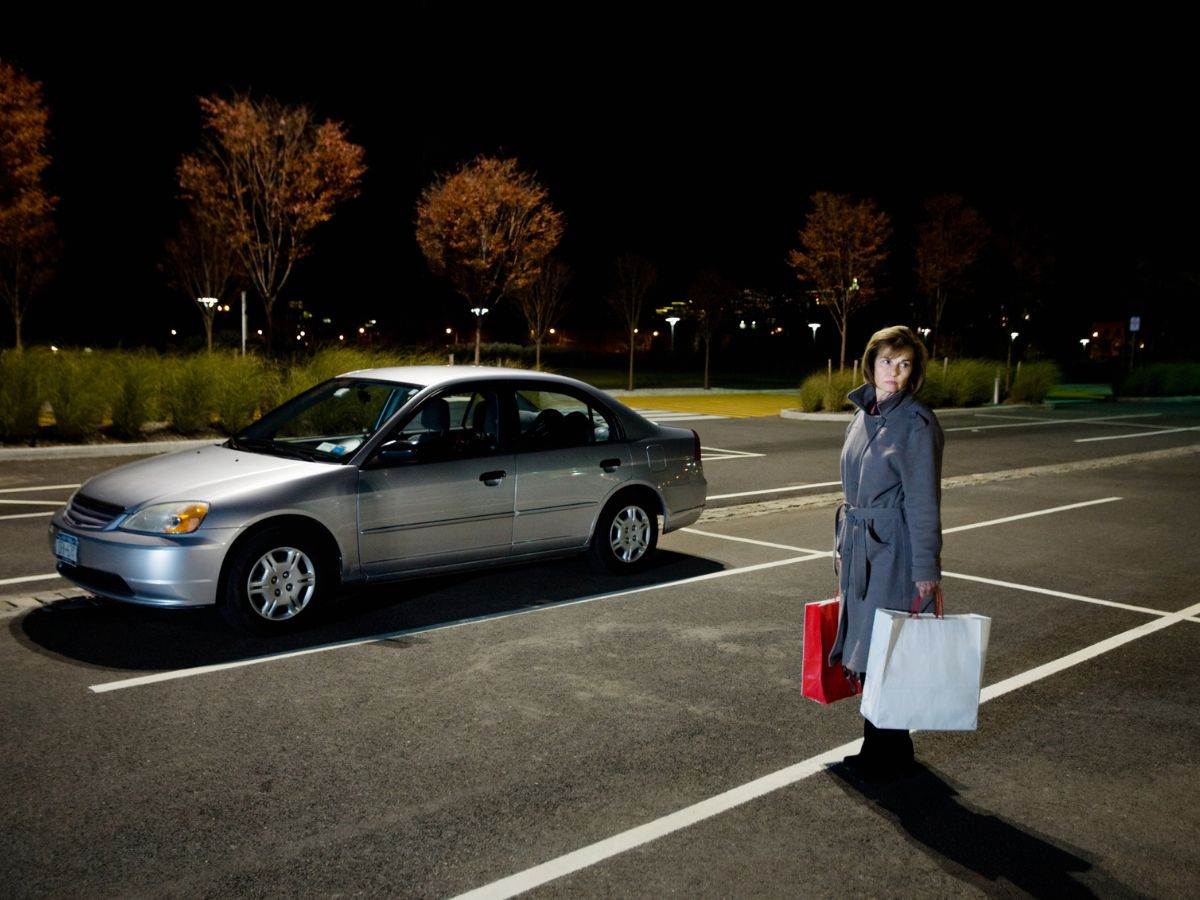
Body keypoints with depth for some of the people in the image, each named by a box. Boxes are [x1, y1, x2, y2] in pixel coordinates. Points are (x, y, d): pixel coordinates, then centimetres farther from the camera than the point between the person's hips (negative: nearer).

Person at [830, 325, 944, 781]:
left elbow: (924, 501, -14)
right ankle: (876, 747, 27)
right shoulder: (864, 414, 10)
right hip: (859, 546, 8)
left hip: (895, 550, -7)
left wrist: (926, 571, -15)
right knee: (863, 648, 13)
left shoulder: (918, 423, -13)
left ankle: (891, 753, 16)